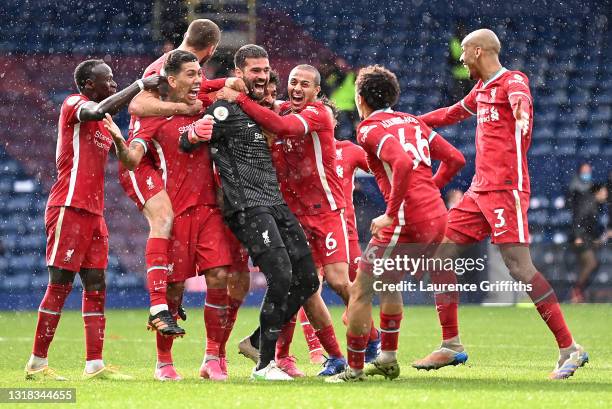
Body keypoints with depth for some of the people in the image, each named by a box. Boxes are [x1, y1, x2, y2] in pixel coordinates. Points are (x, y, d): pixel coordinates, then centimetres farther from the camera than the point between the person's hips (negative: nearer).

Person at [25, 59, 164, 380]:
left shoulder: (104, 124, 20)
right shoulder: (74, 104, -6)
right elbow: (98, 111, -27)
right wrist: (140, 85, -24)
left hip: (93, 212, 9)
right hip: (69, 209, -9)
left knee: (96, 287, 4)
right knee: (60, 286, -7)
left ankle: (95, 364, 2)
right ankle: (37, 364, -2)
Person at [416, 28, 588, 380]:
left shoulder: (512, 81, -9)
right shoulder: (482, 88, 19)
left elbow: (521, 98, -34)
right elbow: (455, 113, 40)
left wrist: (521, 115, -58)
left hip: (505, 188, -9)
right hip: (480, 190, 9)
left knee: (519, 265, -16)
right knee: (441, 252, 7)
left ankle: (570, 349, -14)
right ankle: (451, 346, 13)